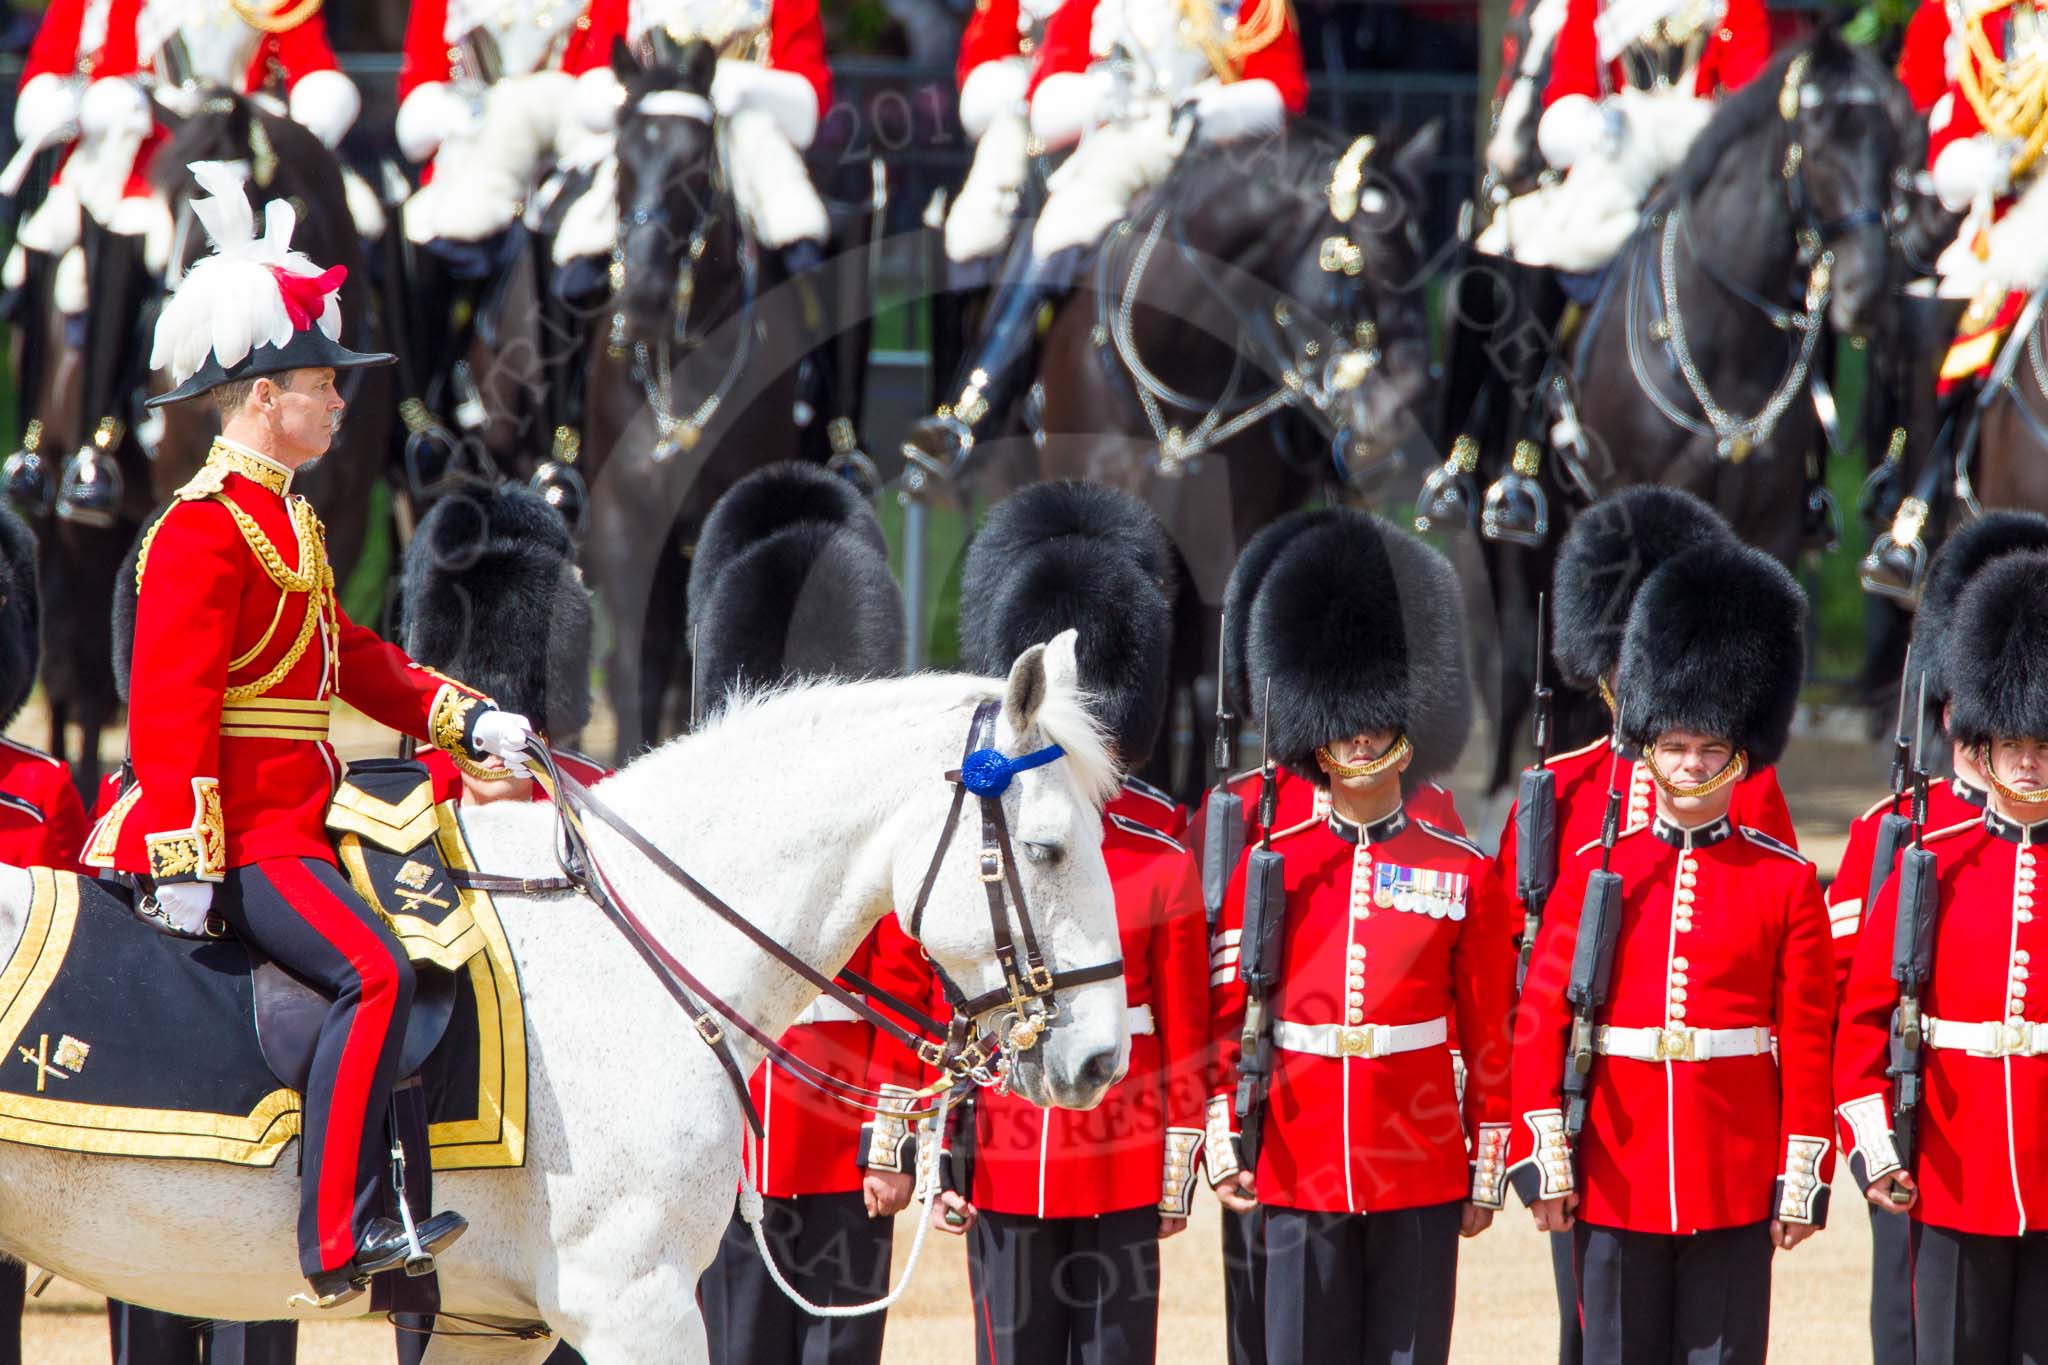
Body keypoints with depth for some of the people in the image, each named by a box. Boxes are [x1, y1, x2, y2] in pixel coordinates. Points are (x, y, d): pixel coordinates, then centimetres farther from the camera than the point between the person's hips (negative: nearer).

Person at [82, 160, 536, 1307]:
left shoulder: (290, 524, 19)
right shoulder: (208, 529, -13)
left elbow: (352, 658, 27)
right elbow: (171, 700, -19)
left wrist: (467, 718, 16)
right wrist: (185, 860, -24)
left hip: (294, 818, 11)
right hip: (243, 834, -11)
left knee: (433, 925, 16)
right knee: (376, 971, -25)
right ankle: (345, 1235, -28)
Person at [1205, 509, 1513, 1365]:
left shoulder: (1463, 876, 4)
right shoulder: (1267, 868, 5)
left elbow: (1490, 1038, 6)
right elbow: (1228, 1020, 6)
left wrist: (1486, 1177, 4)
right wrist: (1226, 1148, -2)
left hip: (1421, 1178, 0)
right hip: (1299, 1175, 0)